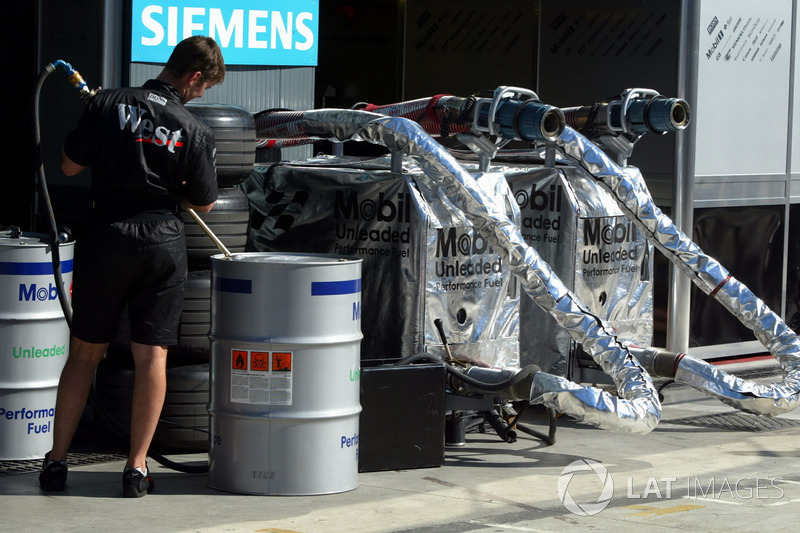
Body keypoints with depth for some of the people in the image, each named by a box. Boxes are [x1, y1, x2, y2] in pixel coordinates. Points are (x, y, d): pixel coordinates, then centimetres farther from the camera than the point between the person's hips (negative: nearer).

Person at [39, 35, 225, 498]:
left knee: (85, 352, 11)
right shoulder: (195, 131, -6)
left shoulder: (108, 104, -4)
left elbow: (70, 166, 2)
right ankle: (137, 467, 3)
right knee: (152, 355, 4)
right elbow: (204, 204, 4)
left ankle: (57, 460, 12)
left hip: (106, 237, 2)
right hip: (163, 243, -1)